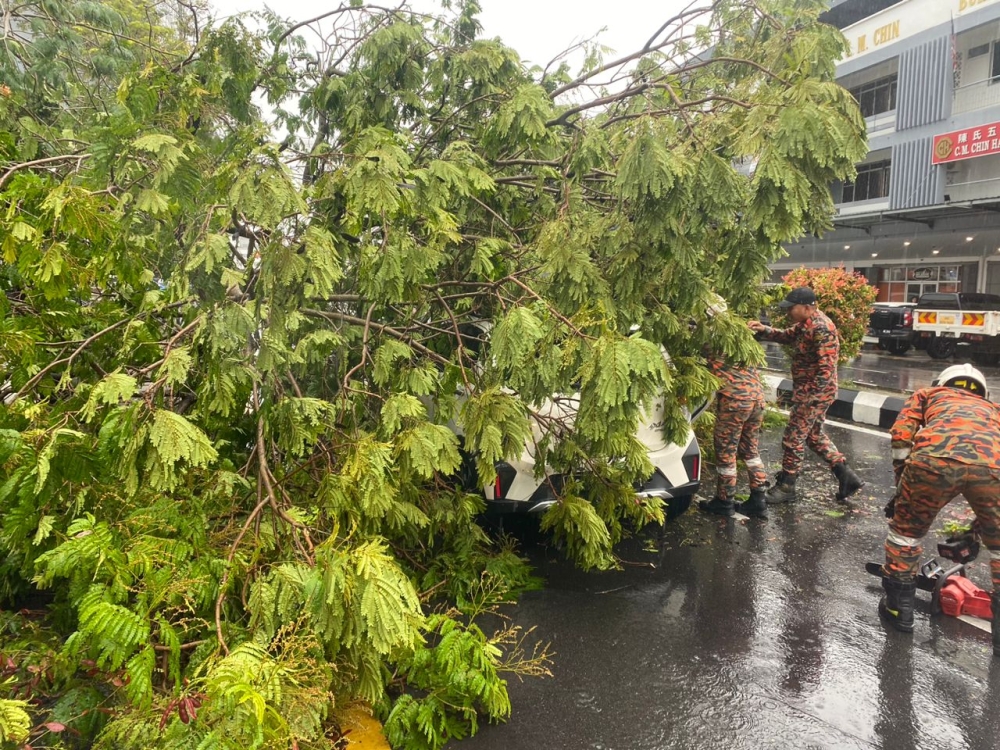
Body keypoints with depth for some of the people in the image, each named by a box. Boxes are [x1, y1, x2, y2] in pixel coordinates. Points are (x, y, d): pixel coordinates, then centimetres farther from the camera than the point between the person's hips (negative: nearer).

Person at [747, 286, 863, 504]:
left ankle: (785, 487, 13)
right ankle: (847, 477, 25)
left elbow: (826, 369, -26)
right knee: (814, 435, 20)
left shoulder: (821, 329, -24)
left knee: (793, 439, 0)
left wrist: (809, 399, -25)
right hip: (809, 391, 10)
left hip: (814, 393, -10)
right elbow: (787, 336, 17)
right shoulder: (806, 323, 6)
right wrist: (764, 330, -1)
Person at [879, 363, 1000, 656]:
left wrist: (902, 486, 28)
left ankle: (898, 606, 35)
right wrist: (975, 531, 55)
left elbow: (901, 435, 19)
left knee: (906, 528, 25)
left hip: (935, 454, -1)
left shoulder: (927, 394, 39)